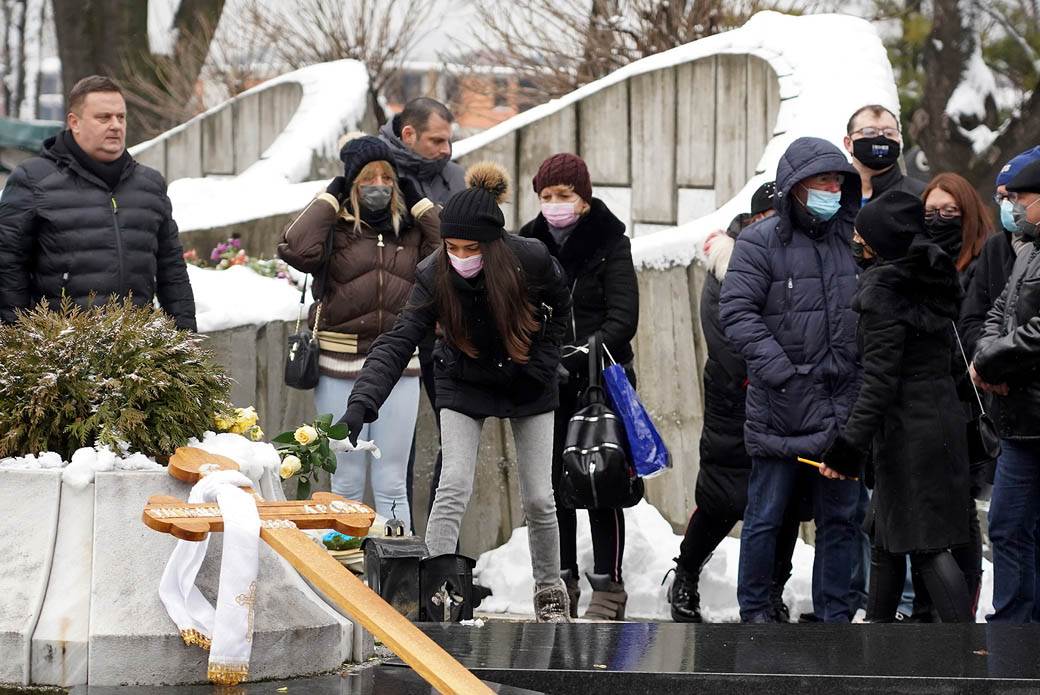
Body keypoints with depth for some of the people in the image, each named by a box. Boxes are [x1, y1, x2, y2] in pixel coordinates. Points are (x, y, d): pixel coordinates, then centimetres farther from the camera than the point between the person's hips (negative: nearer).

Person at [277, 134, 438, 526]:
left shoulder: (411, 231, 10)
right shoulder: (333, 229, 0)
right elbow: (296, 248, -20)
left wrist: (421, 204, -1)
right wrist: (330, 198, -9)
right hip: (341, 366, -2)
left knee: (391, 485, 5)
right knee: (346, 483, 3)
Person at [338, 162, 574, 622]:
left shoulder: (531, 260, -26)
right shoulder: (435, 276, -26)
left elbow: (561, 310, -4)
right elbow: (397, 343, -33)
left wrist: (541, 364, -10)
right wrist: (361, 403, -45)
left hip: (528, 389, 0)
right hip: (465, 388, 0)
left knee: (538, 498, 4)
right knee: (453, 488, -15)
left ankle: (550, 590, 24)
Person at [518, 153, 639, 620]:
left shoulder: (610, 244, -4)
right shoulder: (529, 244, 8)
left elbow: (623, 317, -12)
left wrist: (585, 352, -26)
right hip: (546, 384, 4)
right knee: (553, 485, 5)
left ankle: (608, 588, 0)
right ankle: (561, 585, 13)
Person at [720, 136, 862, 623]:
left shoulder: (849, 241, 12)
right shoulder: (761, 242, -4)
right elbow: (736, 311, -12)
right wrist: (777, 368, -21)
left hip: (841, 407, 5)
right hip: (780, 409, -5)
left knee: (840, 516, 9)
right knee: (766, 515, 2)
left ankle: (834, 614, 17)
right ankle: (755, 610, 13)